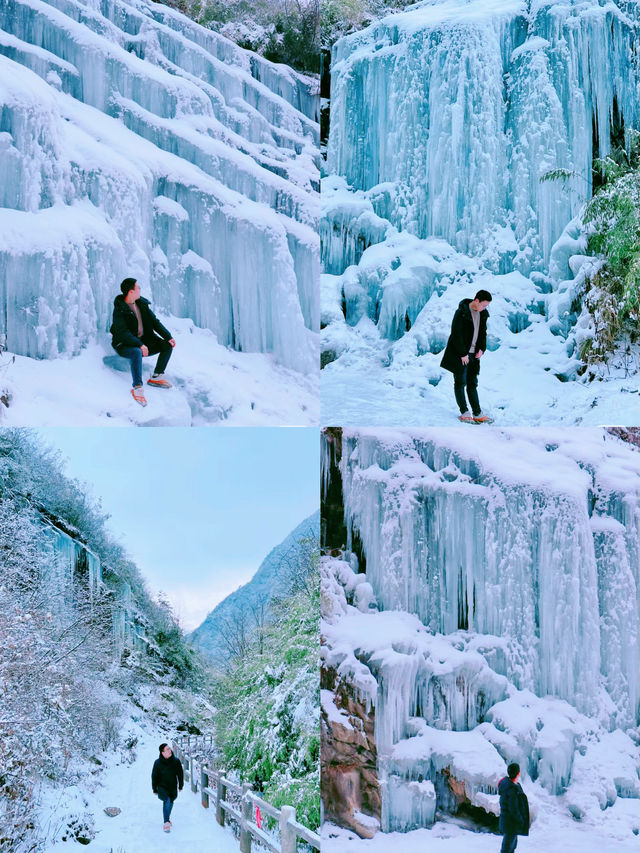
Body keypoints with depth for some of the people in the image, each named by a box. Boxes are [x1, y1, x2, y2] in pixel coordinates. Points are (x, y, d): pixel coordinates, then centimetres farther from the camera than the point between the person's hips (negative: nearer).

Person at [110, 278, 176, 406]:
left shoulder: (142, 304, 6)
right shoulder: (119, 310, -17)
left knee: (167, 345, -7)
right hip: (124, 345, -8)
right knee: (137, 353, -40)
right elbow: (123, 333, -25)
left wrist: (168, 337, -6)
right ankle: (137, 388, -43)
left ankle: (156, 377, -5)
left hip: (143, 342, 8)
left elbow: (155, 322, 8)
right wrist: (139, 345, -36)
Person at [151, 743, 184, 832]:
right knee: (167, 801, -19)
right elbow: (154, 776, -3)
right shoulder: (157, 763, -14)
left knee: (170, 803, 12)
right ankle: (166, 822, -14)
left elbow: (180, 774, 6)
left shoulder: (176, 761, -8)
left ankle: (167, 819, 37)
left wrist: (180, 785, 12)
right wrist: (154, 789, 2)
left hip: (173, 787, 3)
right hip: (162, 787, -3)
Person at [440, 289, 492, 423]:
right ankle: (464, 412, 3)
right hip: (459, 354, -6)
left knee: (472, 384, 7)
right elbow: (456, 335, -16)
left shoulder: (483, 314, 6)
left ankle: (477, 413, 6)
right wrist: (463, 354, -16)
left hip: (473, 354, 6)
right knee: (460, 382, -1)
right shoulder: (461, 312, -16)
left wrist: (481, 349, 2)